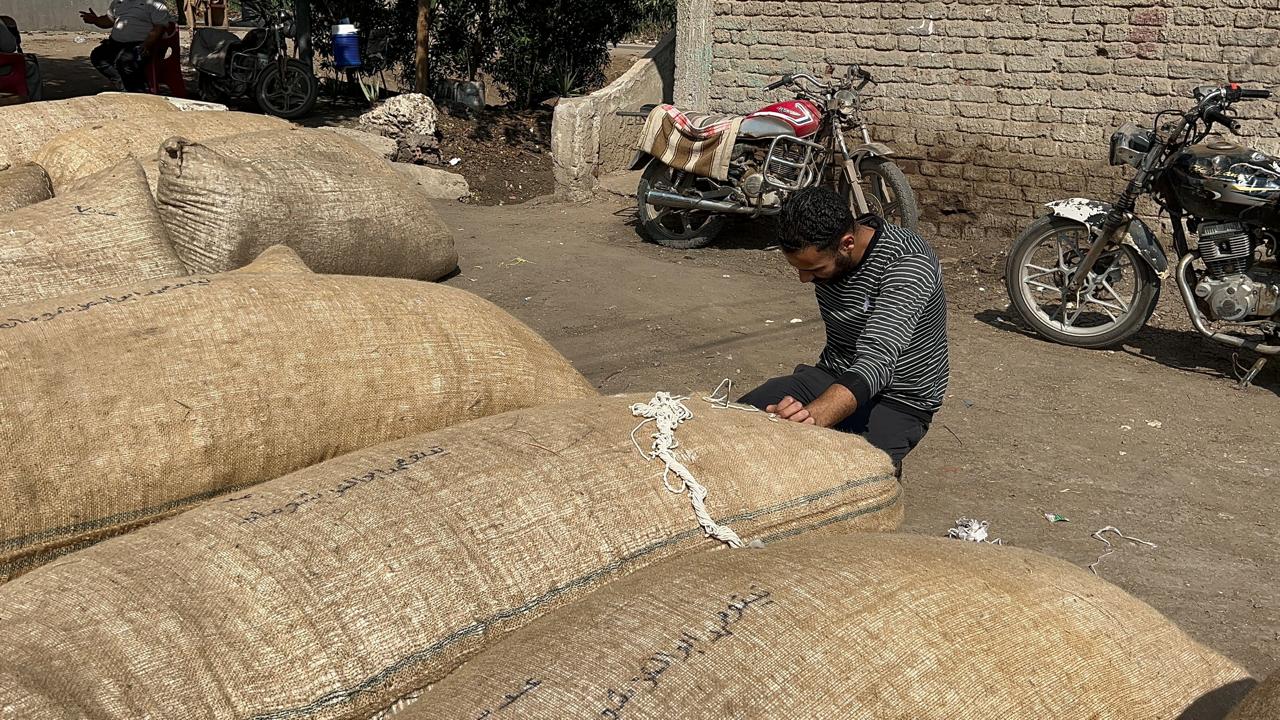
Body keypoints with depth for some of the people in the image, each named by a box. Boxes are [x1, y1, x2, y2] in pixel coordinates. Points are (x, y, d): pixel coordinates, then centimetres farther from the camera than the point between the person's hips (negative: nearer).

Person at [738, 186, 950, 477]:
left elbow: (877, 359, -37)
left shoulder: (909, 262, -25)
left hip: (897, 402, -6)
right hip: (832, 377, 7)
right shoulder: (822, 253, -4)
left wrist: (813, 416, -52)